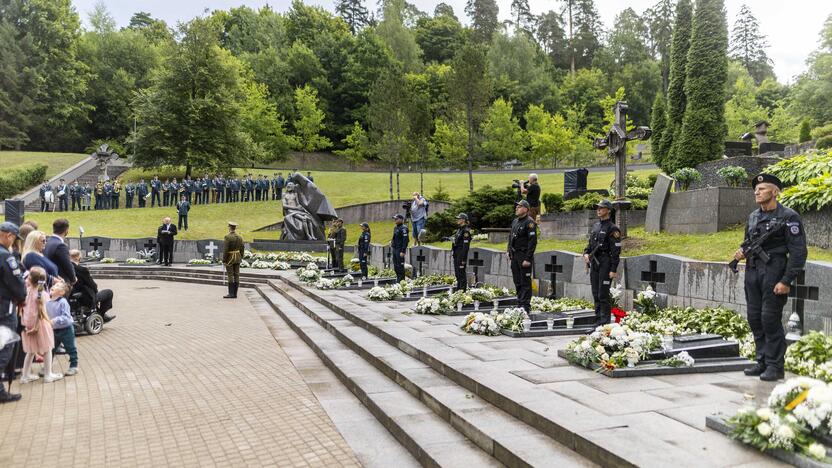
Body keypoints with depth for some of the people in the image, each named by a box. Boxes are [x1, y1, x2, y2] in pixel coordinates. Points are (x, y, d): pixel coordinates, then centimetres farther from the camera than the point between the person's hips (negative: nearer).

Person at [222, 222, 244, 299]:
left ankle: (231, 293, -6)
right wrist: (240, 259, 16)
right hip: (237, 258, 6)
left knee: (230, 276, -4)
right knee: (236, 276, 4)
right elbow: (241, 249, 7)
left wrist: (224, 260, -14)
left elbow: (225, 250, -18)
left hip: (230, 258, -6)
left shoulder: (227, 237, -16)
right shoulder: (239, 237, 4)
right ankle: (235, 294, 6)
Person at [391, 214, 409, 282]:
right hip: (394, 249, 9)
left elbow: (405, 240, -17)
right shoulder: (396, 228, 16)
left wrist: (403, 251, -21)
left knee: (400, 266, -7)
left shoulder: (403, 228, -12)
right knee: (396, 266, 11)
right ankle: (398, 280, 19)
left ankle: (401, 281, -2)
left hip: (400, 250, -9)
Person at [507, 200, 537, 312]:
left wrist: (528, 259, -20)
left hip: (524, 256, -8)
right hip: (514, 256, 8)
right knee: (517, 282, 13)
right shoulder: (515, 221, 14)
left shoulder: (529, 222, -12)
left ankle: (526, 306, 0)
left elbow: (532, 242, -17)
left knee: (525, 282, -4)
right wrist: (509, 252, 13)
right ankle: (519, 304, 21)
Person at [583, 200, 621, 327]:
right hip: (594, 263, 8)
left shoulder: (612, 229, -9)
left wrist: (613, 269, -17)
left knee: (603, 294, -8)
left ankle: (605, 321, -3)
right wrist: (586, 253, 2)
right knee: (596, 294, 10)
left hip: (605, 264, -8)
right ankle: (598, 319, 17)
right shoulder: (595, 226, 15)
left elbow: (616, 251, -12)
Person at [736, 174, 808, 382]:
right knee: (755, 319, 8)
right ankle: (762, 362, 19)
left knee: (771, 319, -7)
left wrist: (786, 281, -16)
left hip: (773, 273, -7)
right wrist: (742, 252, 5)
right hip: (752, 272, 7)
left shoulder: (788, 217, -6)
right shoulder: (753, 217, 15)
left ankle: (775, 366, 2)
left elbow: (798, 252, -10)